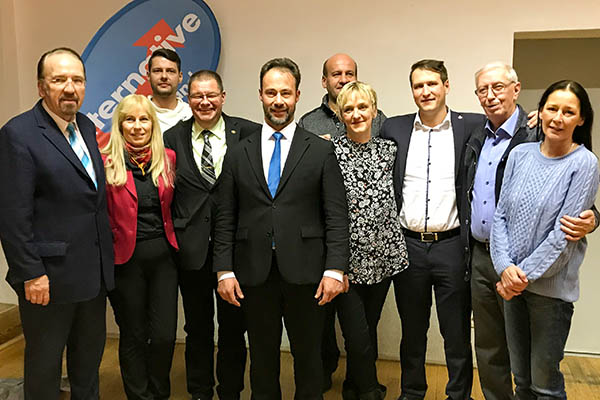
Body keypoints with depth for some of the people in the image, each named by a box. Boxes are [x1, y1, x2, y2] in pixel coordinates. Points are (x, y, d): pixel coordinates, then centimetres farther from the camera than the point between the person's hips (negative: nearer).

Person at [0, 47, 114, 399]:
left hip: (95, 272, 7)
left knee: (91, 354, 21)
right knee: (44, 364, 13)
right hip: (49, 276, -7)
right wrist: (31, 274, -17)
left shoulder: (87, 128, 8)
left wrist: (106, 257, 9)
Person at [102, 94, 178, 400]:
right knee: (133, 336, 11)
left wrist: (174, 244, 5)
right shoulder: (107, 163, -7)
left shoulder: (168, 159, 3)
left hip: (163, 256, 2)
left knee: (165, 335, 4)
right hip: (126, 259, -2)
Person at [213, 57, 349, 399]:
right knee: (262, 359, 15)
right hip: (254, 273, 2)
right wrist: (225, 270, -1)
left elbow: (337, 216, -2)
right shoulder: (239, 154, 7)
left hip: (305, 271, -1)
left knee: (309, 357, 12)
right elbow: (226, 219, 6)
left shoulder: (321, 151, 2)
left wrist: (335, 269, -9)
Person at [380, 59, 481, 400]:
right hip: (407, 246, 2)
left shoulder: (472, 127, -1)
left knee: (457, 334, 12)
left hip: (452, 246, -2)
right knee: (412, 331, 18)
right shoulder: (394, 129, 5)